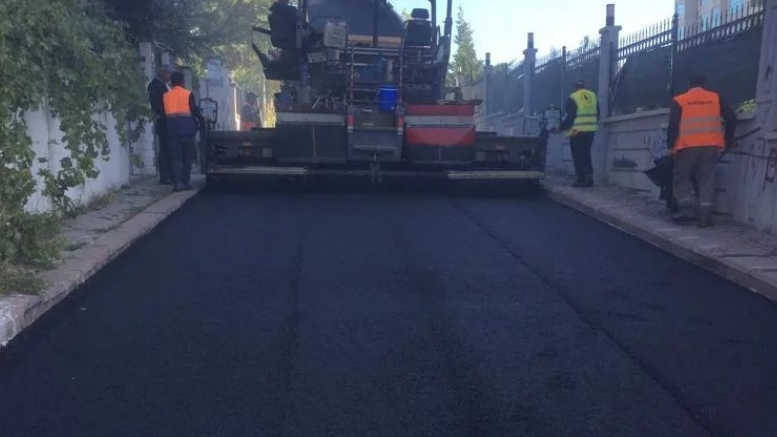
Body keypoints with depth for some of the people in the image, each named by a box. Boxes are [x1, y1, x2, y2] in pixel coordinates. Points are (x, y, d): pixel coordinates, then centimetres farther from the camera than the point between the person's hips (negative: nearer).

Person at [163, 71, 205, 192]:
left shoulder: (166, 95, 7)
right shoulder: (188, 94, -3)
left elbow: (164, 113, 10)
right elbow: (195, 110, -6)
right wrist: (202, 121, 8)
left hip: (173, 130, 2)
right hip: (187, 129, -2)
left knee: (175, 157, 4)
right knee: (187, 157, 7)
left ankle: (177, 183, -7)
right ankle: (185, 182, 5)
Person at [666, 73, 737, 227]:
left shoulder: (679, 100, 4)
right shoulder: (715, 98, 11)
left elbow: (673, 125, -4)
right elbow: (731, 118, 9)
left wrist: (670, 146, 3)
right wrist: (728, 140, 20)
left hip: (687, 147, -2)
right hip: (711, 146, 2)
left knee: (681, 179, 8)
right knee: (706, 180, 6)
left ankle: (687, 211, -4)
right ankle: (705, 214, -1)